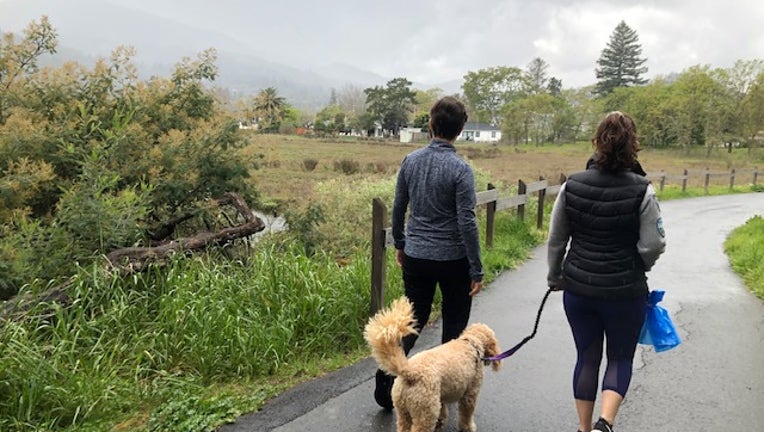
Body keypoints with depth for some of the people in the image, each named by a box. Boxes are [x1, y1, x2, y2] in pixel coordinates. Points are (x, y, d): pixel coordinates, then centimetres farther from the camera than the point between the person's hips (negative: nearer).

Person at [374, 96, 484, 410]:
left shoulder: (410, 161, 0)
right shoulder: (460, 169, -15)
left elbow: (398, 208, 7)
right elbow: (466, 223, -16)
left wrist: (399, 244, 22)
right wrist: (476, 270, -9)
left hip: (415, 257, 4)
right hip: (452, 260, -4)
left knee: (413, 320, 16)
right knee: (454, 324, 14)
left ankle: (388, 372, 1)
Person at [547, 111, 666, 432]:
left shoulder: (572, 186, -6)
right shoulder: (641, 191, -14)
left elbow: (556, 240, 2)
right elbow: (652, 246, -10)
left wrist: (555, 278, 16)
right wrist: (636, 271, 11)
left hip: (578, 288, 3)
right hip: (625, 291, -2)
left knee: (587, 358, 17)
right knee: (620, 359, 16)